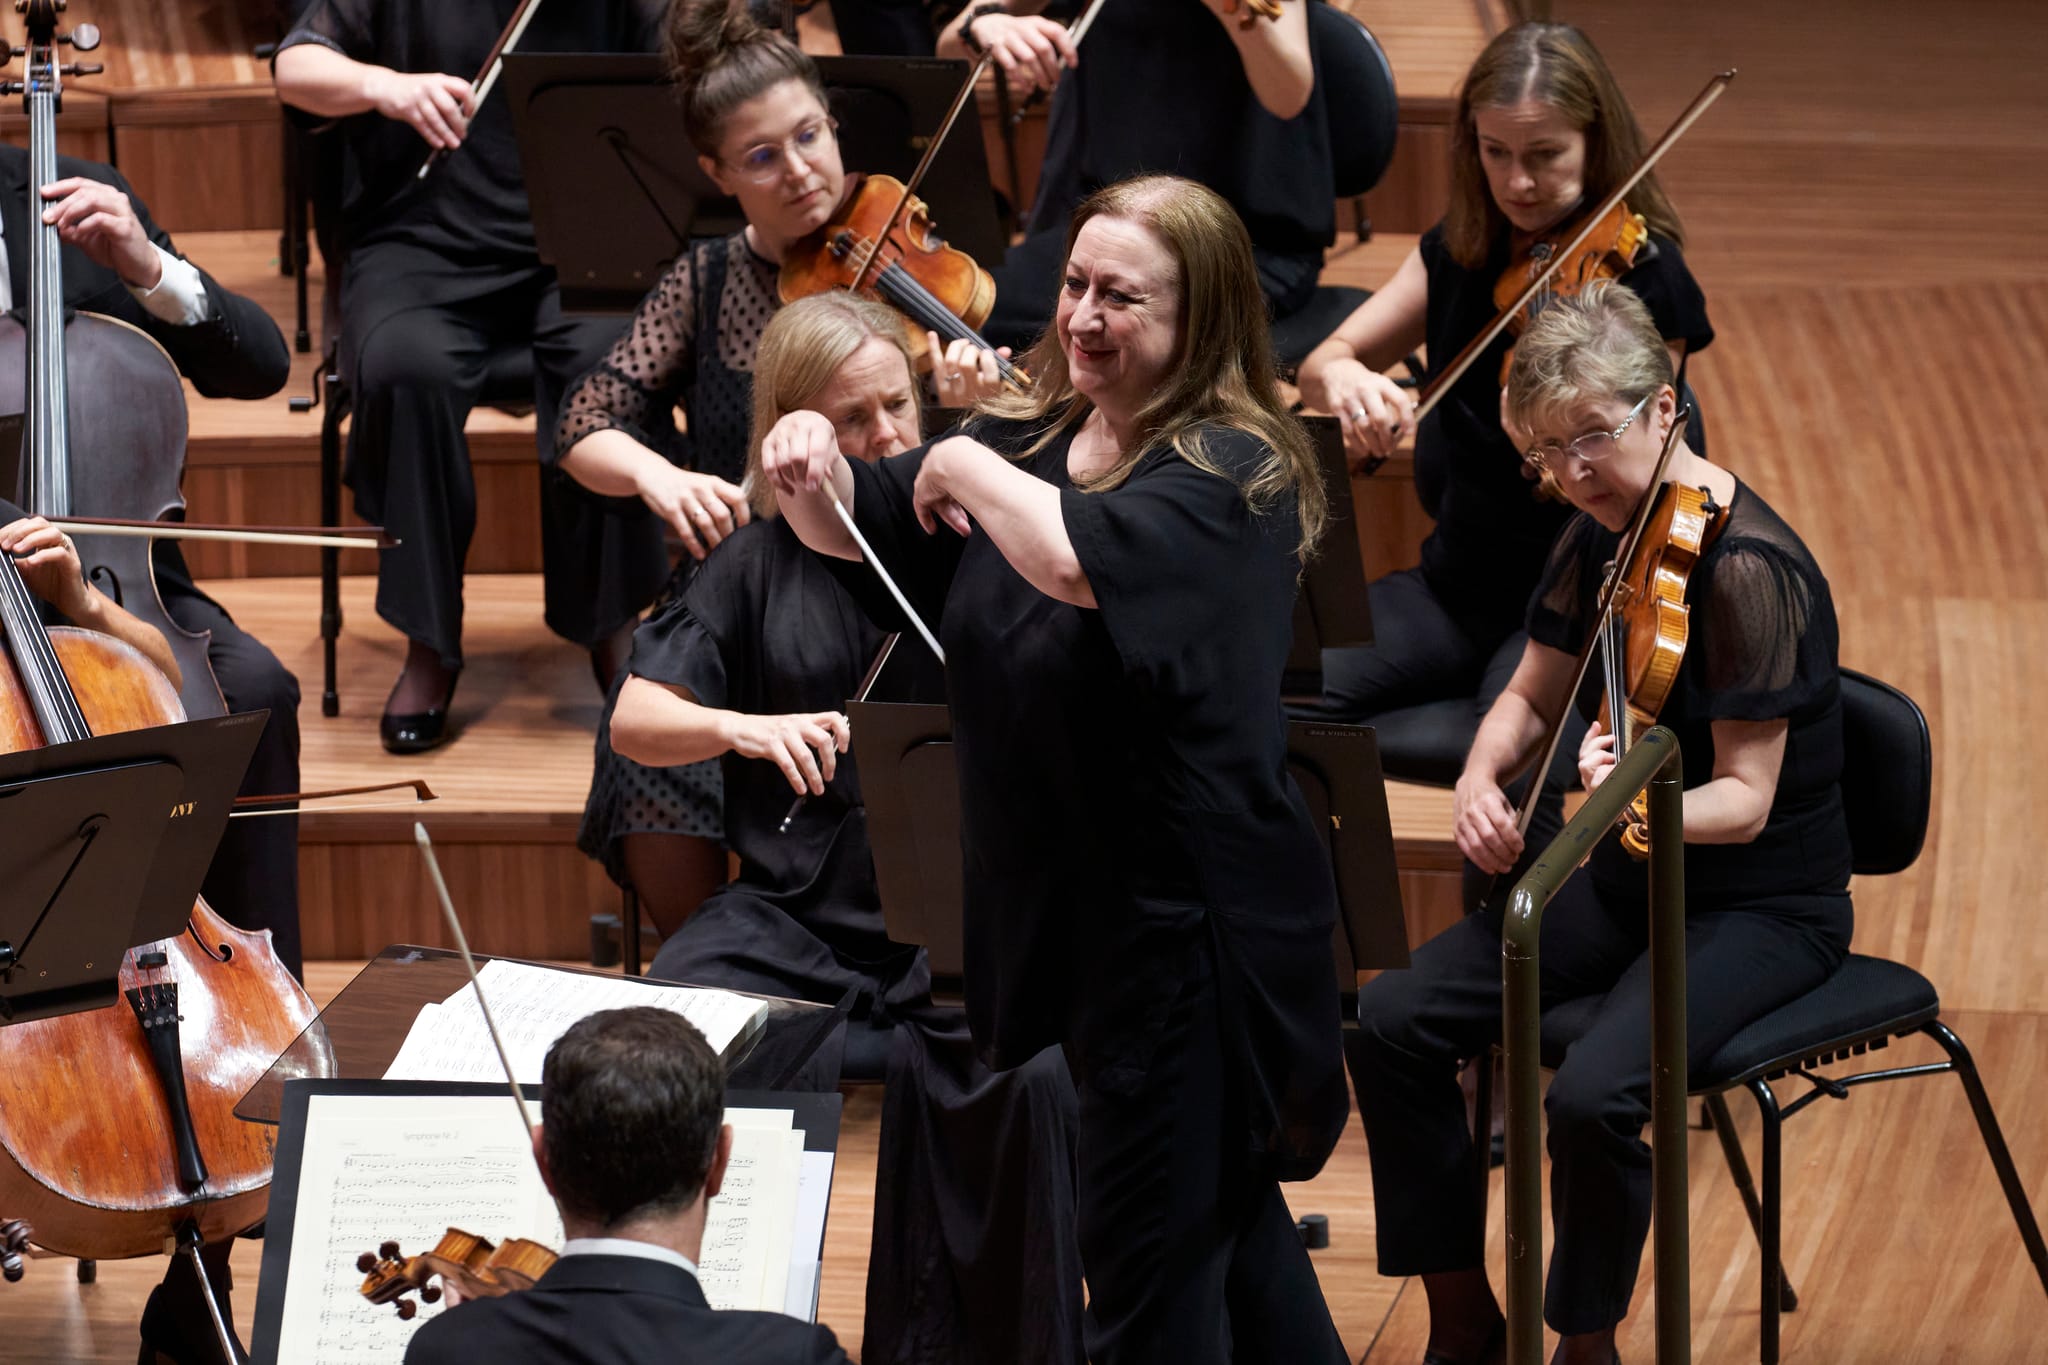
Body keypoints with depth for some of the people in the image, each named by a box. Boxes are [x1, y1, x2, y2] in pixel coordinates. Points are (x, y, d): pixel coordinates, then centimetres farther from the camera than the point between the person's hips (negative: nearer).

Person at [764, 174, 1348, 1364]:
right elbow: (862, 531, 11)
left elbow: (1086, 559, -37)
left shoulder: (1231, 473, -17)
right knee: (1221, 1212, 22)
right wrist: (812, 473, -12)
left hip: (1185, 920, -8)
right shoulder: (1031, 439, 6)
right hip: (1053, 901, 8)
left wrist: (967, 469, -20)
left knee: (1151, 1264, -3)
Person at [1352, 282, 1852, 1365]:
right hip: (1631, 880, 8)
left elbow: (1745, 798, -23)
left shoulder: (1750, 569, -23)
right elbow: (1534, 696, 14)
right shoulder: (1599, 536, 1)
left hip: (1763, 906, -8)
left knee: (1593, 1096, -32)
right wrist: (1482, 779, -8)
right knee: (1393, 1024, -9)